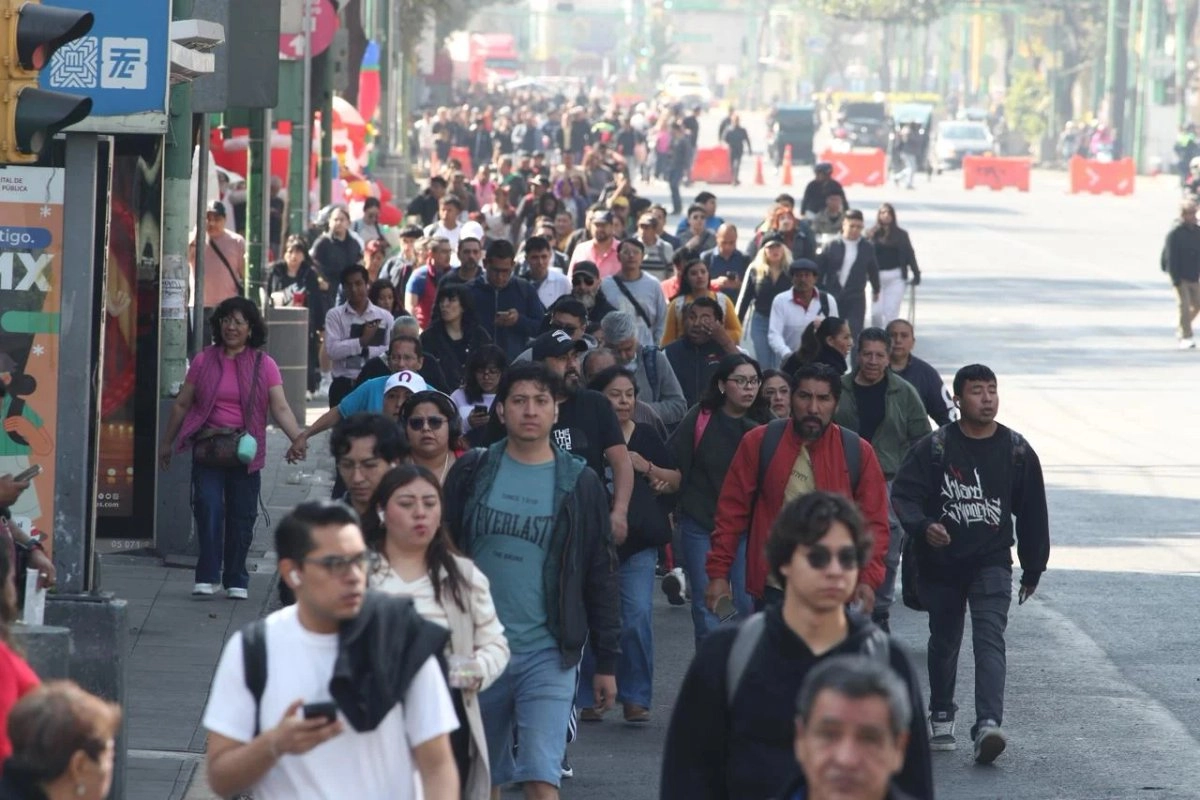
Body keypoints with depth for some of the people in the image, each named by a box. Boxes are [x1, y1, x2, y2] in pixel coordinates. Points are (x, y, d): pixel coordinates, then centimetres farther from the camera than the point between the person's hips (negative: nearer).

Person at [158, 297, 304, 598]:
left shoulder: (263, 365, 3)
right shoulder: (204, 361, 5)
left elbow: (281, 408, -5)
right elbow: (182, 404, 12)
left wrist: (299, 439, -19)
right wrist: (167, 442, 15)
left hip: (245, 450, 0)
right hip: (208, 447, 0)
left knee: (242, 515, 3)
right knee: (208, 509, -12)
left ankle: (236, 581, 13)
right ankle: (206, 577, -8)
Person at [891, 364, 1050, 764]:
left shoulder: (1016, 450, 1)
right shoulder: (934, 447, -5)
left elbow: (1032, 512, 9)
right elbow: (904, 494, -10)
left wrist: (1033, 568, 11)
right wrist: (923, 526, -30)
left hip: (992, 562, -1)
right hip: (941, 562, 1)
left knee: (990, 638, -17)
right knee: (944, 641, 14)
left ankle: (988, 725, -28)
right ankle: (941, 717, 35)